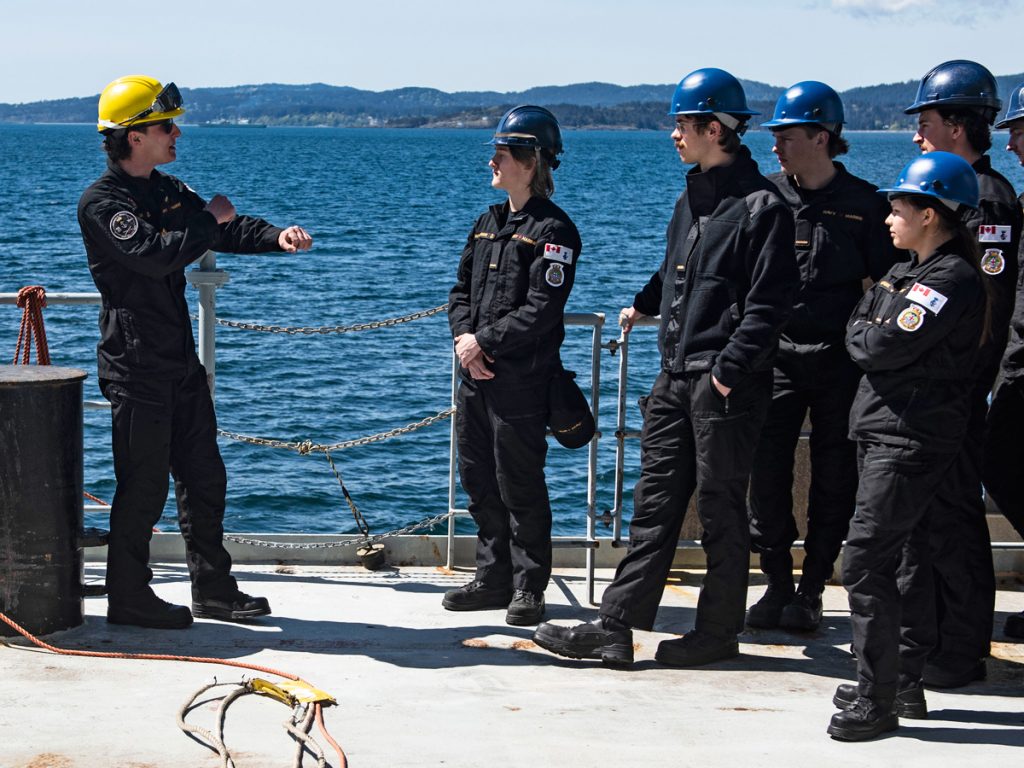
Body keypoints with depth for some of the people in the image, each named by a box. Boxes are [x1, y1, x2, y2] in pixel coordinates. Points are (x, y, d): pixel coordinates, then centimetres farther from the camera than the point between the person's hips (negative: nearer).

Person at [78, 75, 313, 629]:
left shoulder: (167, 190, 13)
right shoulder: (101, 203, -14)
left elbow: (225, 230, 15)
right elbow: (156, 255, -27)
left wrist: (276, 236, -4)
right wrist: (210, 219, -14)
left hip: (180, 361, 9)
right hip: (136, 366, -9)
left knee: (203, 477, 13)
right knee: (143, 485, -3)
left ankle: (213, 590, 23)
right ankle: (127, 599, 10)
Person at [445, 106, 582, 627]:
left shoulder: (552, 230, -10)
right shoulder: (488, 223, 15)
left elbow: (541, 310, -17)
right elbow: (462, 288, 15)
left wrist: (485, 342, -16)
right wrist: (463, 336, -4)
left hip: (521, 382, -8)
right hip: (476, 376, 8)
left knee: (519, 486, -1)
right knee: (480, 482, 13)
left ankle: (529, 586, 10)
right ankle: (493, 579, 24)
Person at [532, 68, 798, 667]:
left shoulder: (760, 205, -11)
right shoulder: (692, 199, 15)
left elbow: (768, 302, -16)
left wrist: (730, 370, -19)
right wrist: (645, 303, 21)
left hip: (725, 384, -8)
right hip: (676, 375, 8)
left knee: (721, 508, 2)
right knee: (655, 502, 7)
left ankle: (720, 630, 14)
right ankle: (616, 628, 8)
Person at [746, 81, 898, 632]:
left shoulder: (863, 203, 0)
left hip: (841, 361, -1)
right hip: (776, 355, 2)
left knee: (834, 478, 3)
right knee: (767, 468, -6)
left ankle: (811, 590, 14)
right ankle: (777, 583, 7)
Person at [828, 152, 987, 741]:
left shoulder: (952, 279, -16)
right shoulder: (913, 271, 16)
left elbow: (879, 347, -20)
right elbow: (872, 346, 17)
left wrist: (864, 324, -2)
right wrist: (874, 320, -1)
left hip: (910, 442, -10)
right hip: (892, 433, 10)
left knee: (865, 561, -12)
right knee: (906, 558, 15)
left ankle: (878, 699, -7)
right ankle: (906, 683, 23)